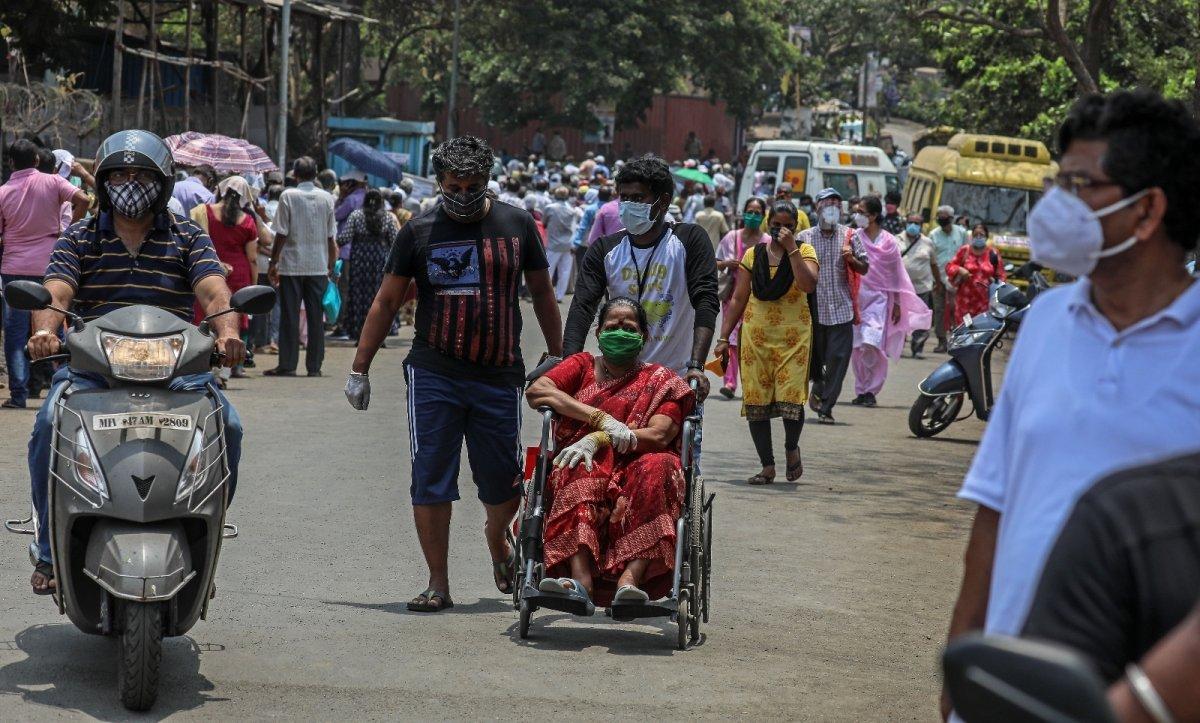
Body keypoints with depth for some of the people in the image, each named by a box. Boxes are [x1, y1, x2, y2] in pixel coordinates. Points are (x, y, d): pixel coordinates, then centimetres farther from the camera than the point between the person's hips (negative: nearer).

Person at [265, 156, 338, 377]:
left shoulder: (288, 196, -6)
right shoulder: (327, 198, 2)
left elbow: (281, 234, -7)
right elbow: (331, 237, 5)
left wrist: (273, 262, 1)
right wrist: (331, 265, 15)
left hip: (292, 265, -2)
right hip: (319, 265, 2)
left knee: (290, 316, 1)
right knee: (316, 317, 6)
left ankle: (287, 365, 1)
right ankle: (314, 365, 6)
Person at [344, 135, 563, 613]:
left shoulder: (516, 225, 5)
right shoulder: (419, 232, 1)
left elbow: (541, 293, 15)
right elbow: (386, 303, 7)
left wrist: (558, 358, 15)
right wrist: (359, 369, 5)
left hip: (499, 376, 1)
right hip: (433, 375, -1)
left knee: (504, 484, 5)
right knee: (430, 483, -3)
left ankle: (496, 539, 38)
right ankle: (438, 585, 5)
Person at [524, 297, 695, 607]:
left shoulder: (661, 380, 19)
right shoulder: (583, 366, 24)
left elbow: (659, 435, -1)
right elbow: (536, 391, 2)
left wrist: (599, 439, -15)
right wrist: (603, 420, -9)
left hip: (634, 474, -1)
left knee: (658, 466, -34)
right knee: (581, 469, -35)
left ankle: (629, 580, -49)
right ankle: (581, 581, -53)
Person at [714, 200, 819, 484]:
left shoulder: (804, 252, 4)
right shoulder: (753, 254, 10)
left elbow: (808, 284, -17)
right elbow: (738, 298, 11)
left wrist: (791, 248, -15)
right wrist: (724, 337, 6)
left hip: (794, 337, -2)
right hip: (756, 336, 2)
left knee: (791, 397, -12)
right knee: (755, 402, -1)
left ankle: (792, 447, 18)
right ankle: (767, 466, 9)